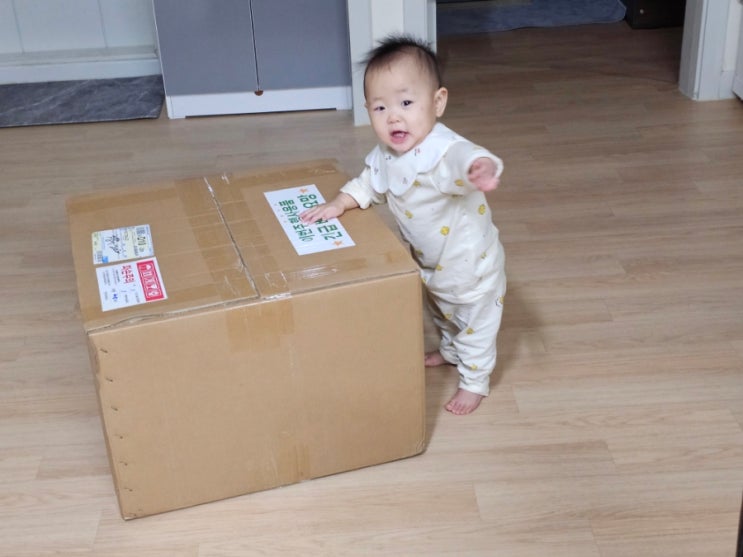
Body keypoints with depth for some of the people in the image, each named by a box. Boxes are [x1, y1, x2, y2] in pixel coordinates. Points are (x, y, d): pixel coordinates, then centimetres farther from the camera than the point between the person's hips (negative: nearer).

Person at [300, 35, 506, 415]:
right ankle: (450, 351, 62)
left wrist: (482, 168, -85)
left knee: (474, 323, 16)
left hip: (469, 264, -8)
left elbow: (466, 159, -62)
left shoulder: (443, 151, -40)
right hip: (430, 263, 8)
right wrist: (339, 203, -11)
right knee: (441, 312, 34)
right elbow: (369, 184, 5)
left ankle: (475, 381, 40)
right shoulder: (386, 154, -14)